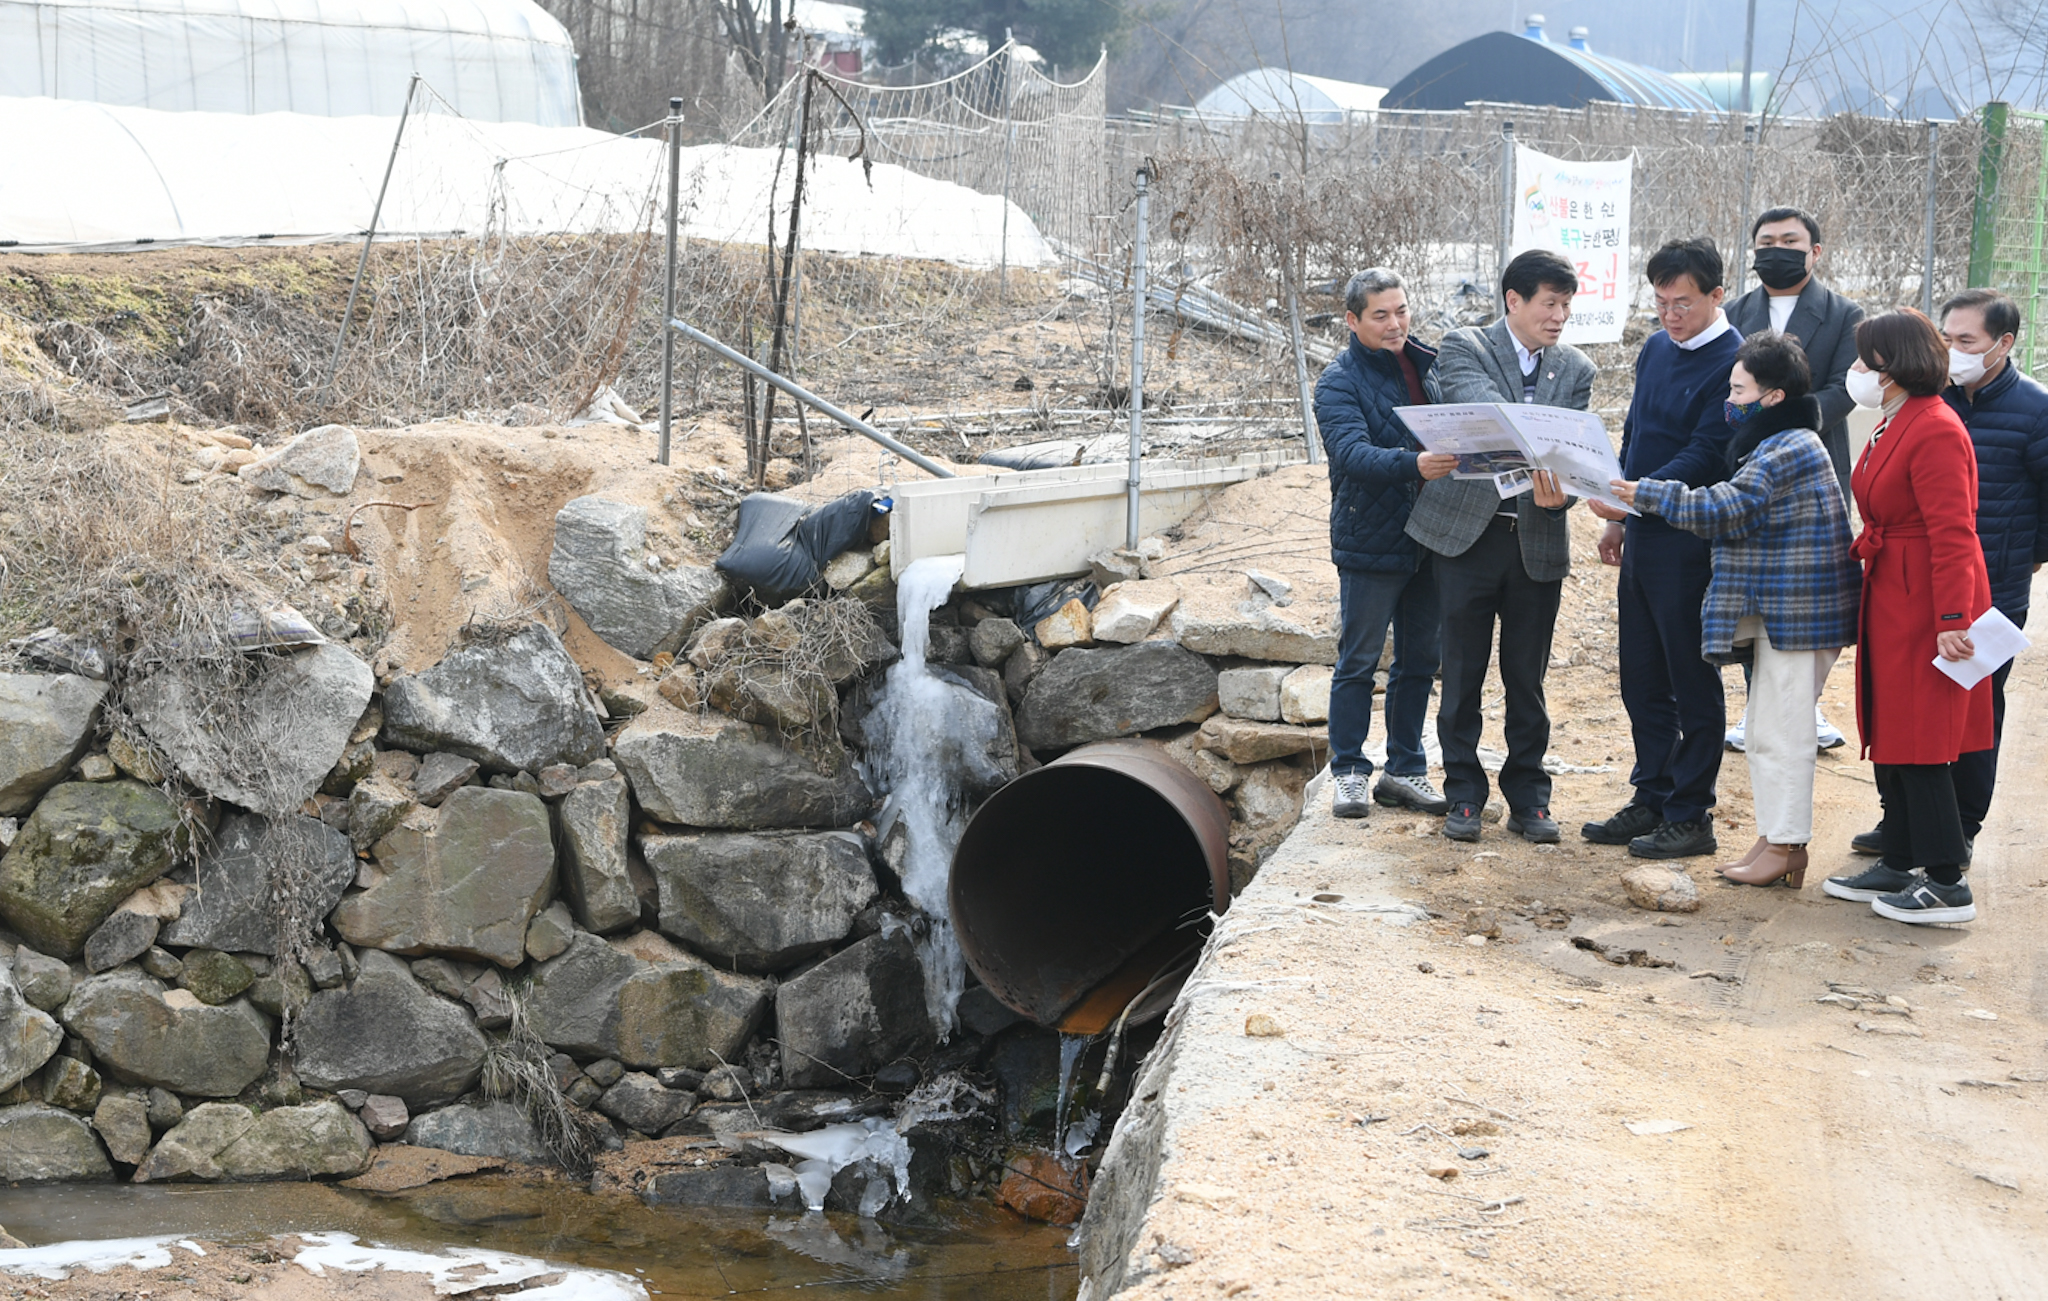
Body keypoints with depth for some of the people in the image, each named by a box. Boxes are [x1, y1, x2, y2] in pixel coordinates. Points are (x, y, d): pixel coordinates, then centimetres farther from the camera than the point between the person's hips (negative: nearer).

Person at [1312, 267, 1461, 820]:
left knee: (1419, 660, 12)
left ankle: (1405, 769, 23)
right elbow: (1352, 452, -25)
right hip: (1369, 541, -6)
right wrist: (1413, 465, -41)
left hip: (1428, 539, 6)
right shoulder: (1340, 381, -9)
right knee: (1358, 662, 2)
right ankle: (1348, 772, 12)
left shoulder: (1427, 363, 9)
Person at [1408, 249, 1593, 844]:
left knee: (1528, 682, 8)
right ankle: (1464, 795, 16)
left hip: (1538, 541, 3)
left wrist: (1558, 494, -21)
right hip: (1468, 532, -3)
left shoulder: (1575, 368, 10)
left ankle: (1528, 798, 18)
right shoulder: (1464, 348, -2)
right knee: (1462, 677, 4)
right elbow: (1478, 407, -22)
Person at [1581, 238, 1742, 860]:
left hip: (1689, 545, -8)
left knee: (1692, 684, 1)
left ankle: (1690, 818, 9)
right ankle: (1651, 802, 25)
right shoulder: (1656, 349, 12)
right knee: (1642, 681, 14)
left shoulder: (1731, 364, -14)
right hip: (1642, 536, 8)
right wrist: (1618, 520, 19)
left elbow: (1705, 457, -20)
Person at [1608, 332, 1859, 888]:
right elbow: (1743, 521, 23)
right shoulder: (1777, 443, 17)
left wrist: (1648, 495, -19)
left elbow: (1726, 509, -23)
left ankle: (1785, 846, 1)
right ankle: (1773, 838, 20)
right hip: (1779, 612, 11)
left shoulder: (1788, 449, -17)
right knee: (1767, 731, 14)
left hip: (1798, 613, -11)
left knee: (1780, 733, -6)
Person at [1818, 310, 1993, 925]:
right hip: (1891, 598, 10)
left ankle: (1947, 884, 1)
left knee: (1919, 742, -6)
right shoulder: (1894, 426, 13)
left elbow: (1953, 535, -23)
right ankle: (1898, 867, 23)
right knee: (1890, 735, 14)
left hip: (1924, 604, -10)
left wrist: (1953, 619, -26)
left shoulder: (1935, 432, -18)